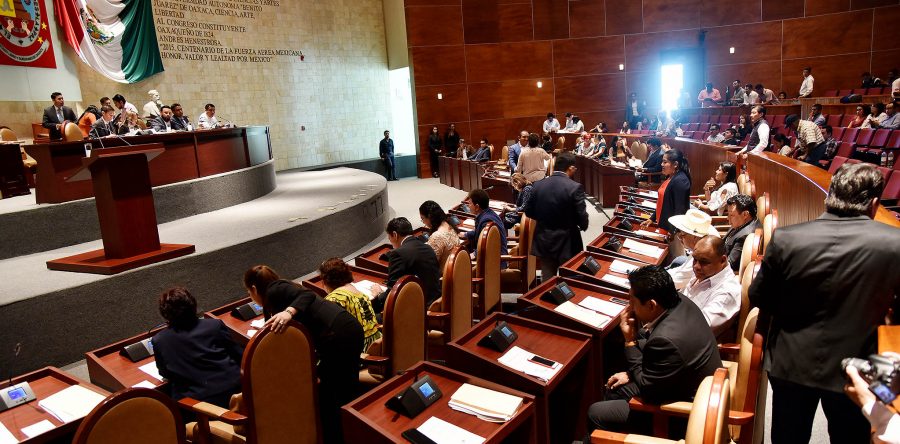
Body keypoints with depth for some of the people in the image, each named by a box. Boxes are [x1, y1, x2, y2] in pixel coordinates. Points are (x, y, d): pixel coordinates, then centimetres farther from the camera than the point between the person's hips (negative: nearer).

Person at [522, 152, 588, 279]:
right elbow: (582, 218, -16)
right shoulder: (575, 187, -17)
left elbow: (528, 212, 5)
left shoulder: (538, 185, -3)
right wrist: (582, 226, 6)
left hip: (543, 241, 4)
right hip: (567, 243, -4)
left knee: (547, 281, 15)